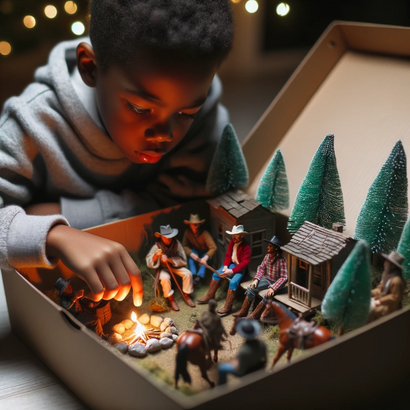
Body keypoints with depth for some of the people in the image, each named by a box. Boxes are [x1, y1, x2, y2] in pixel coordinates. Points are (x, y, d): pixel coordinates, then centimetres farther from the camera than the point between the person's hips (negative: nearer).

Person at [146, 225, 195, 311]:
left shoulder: (176, 243, -15)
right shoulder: (157, 246, -18)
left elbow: (182, 260, -14)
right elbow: (149, 263, -19)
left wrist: (169, 259, -29)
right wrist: (156, 255, -40)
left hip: (175, 266, 2)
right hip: (163, 268, -2)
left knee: (188, 274, -20)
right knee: (165, 278, -33)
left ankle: (186, 296, 0)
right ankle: (171, 300, -15)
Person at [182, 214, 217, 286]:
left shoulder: (205, 233, -27)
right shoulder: (187, 232, -17)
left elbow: (213, 247, -32)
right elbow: (184, 246, -13)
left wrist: (206, 257, -46)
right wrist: (191, 254, -32)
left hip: (205, 253, -2)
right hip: (195, 251, 2)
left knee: (204, 261, -34)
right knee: (190, 256, -31)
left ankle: (199, 276, -45)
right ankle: (193, 274, -39)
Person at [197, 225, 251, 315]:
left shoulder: (246, 247, -20)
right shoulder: (232, 243, 2)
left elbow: (245, 262, -24)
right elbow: (228, 255, 9)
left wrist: (232, 271, -28)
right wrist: (225, 266, -10)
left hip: (240, 268, -8)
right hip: (231, 264, 8)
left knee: (233, 282, -29)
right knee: (216, 274, -2)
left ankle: (227, 307, -23)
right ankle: (209, 297, 13)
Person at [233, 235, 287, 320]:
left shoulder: (281, 260, -26)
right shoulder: (267, 256, -5)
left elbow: (284, 277, -28)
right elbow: (261, 268, 9)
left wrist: (273, 288, -36)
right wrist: (256, 279, -6)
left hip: (277, 282, -7)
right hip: (267, 278, 7)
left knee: (268, 295, -29)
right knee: (252, 287, -9)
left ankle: (254, 316, -19)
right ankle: (243, 311, -1)